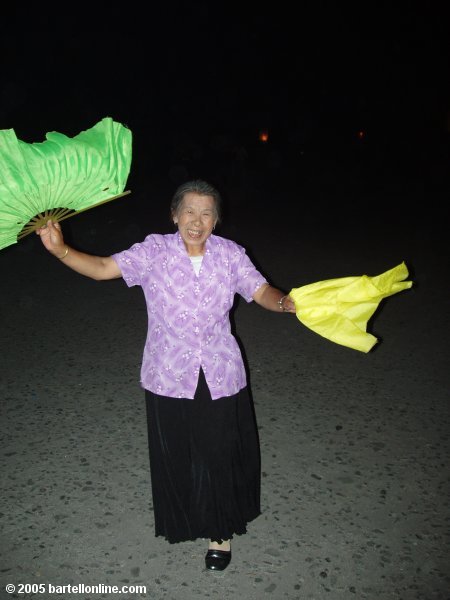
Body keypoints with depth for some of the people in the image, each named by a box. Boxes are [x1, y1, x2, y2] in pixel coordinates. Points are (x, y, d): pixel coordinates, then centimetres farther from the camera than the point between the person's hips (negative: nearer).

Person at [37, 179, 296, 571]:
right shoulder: (154, 251, -8)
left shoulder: (229, 253, -4)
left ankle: (222, 529, 37)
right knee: (175, 454, 17)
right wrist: (60, 249, -29)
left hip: (220, 376, 1)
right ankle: (182, 521, 47)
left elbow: (261, 291, -6)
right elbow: (103, 268, -14)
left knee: (220, 454, 11)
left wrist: (287, 303, -27)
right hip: (169, 376, 0)